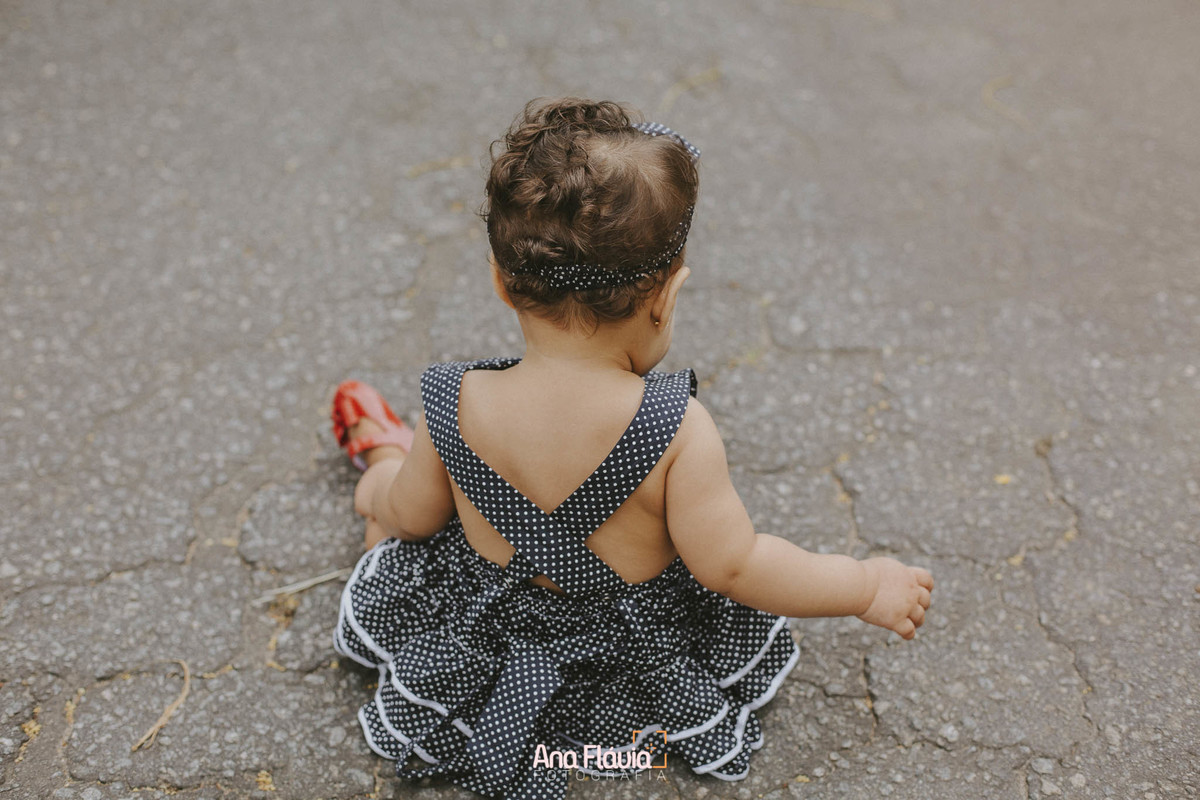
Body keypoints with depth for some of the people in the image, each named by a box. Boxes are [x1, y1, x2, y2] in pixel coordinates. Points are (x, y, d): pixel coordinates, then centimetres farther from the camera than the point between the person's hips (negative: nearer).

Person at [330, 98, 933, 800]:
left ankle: (384, 453, 60)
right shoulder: (679, 429, -33)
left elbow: (413, 518, -8)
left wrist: (381, 491, 16)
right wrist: (869, 587, -12)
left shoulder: (457, 408, -26)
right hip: (635, 652, 0)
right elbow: (732, 565, -25)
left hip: (478, 635, 1)